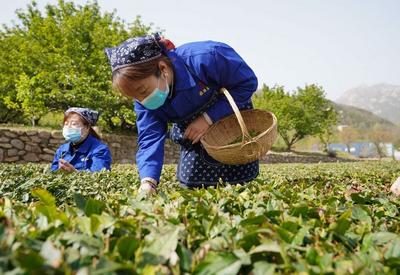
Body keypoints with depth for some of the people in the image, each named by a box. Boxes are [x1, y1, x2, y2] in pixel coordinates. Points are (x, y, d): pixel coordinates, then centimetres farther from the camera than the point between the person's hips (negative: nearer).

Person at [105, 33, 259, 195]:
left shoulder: (206, 57, -39)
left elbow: (248, 83, -28)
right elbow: (150, 139, -28)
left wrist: (208, 118, -33)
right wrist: (147, 182, -47)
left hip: (234, 114, -3)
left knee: (240, 176, -7)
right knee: (191, 181, -1)